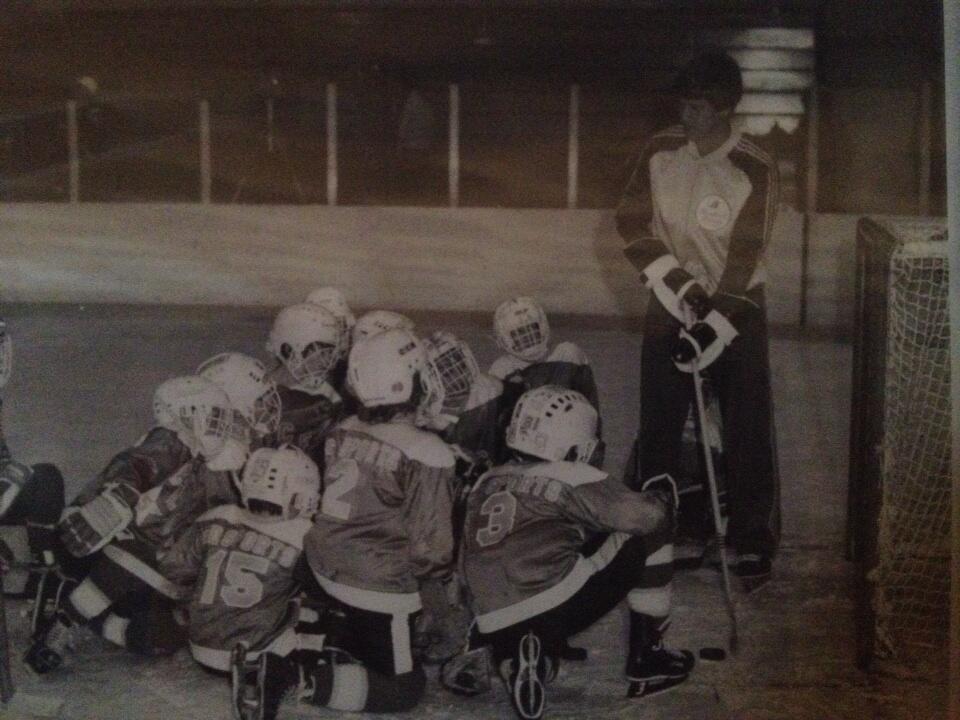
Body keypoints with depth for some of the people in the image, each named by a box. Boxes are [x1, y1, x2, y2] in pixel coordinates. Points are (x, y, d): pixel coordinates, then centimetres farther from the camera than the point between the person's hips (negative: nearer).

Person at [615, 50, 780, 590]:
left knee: (747, 430, -1)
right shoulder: (660, 151, -4)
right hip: (672, 305, 3)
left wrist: (713, 330, -23)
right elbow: (632, 223, -4)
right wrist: (677, 283, -13)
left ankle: (755, 541, 10)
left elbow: (745, 259, -18)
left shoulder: (756, 169, -16)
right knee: (658, 426, 7)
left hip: (737, 306, -3)